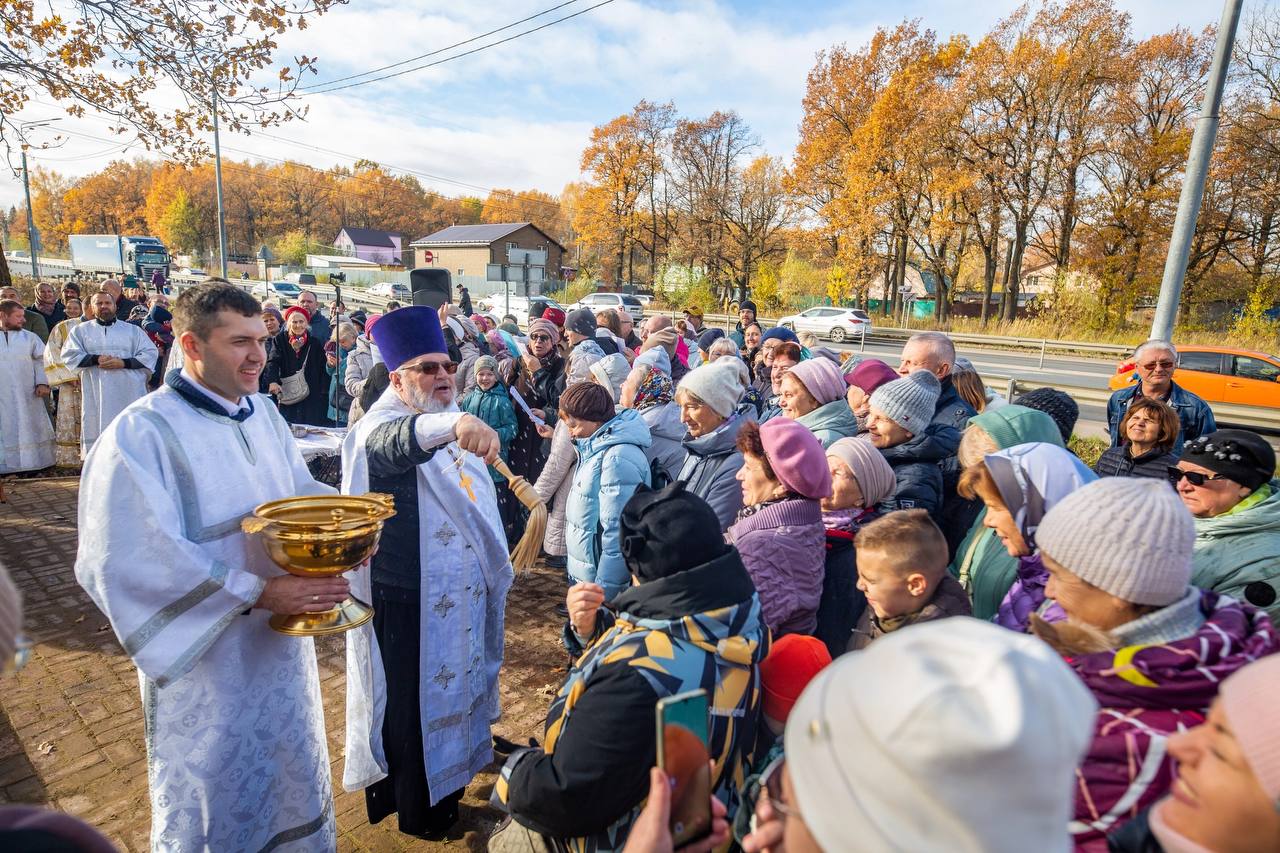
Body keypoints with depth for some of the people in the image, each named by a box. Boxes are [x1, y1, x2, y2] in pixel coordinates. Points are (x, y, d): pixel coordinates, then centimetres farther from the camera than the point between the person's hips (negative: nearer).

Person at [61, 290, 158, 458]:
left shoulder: (133, 330, 14)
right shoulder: (81, 330, 15)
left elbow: (151, 353, 4)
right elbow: (69, 356, 6)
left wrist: (124, 362, -9)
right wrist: (96, 359, -11)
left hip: (128, 392, 0)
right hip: (96, 394, 1)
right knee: (97, 429, -2)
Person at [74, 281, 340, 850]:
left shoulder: (264, 414, 3)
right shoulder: (140, 434, -19)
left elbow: (303, 492, 10)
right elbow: (130, 560, -24)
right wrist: (258, 592, -28)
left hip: (283, 644, 6)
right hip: (207, 660, -6)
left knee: (294, 783, 25)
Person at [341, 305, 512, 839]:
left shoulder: (452, 426, 8)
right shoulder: (381, 428, -18)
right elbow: (403, 440, -45)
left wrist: (493, 568, 22)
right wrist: (456, 423, -66)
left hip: (463, 593, 8)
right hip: (410, 601, -8)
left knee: (454, 688, 23)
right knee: (415, 699, 10)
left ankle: (447, 781, 46)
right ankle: (418, 809, 32)